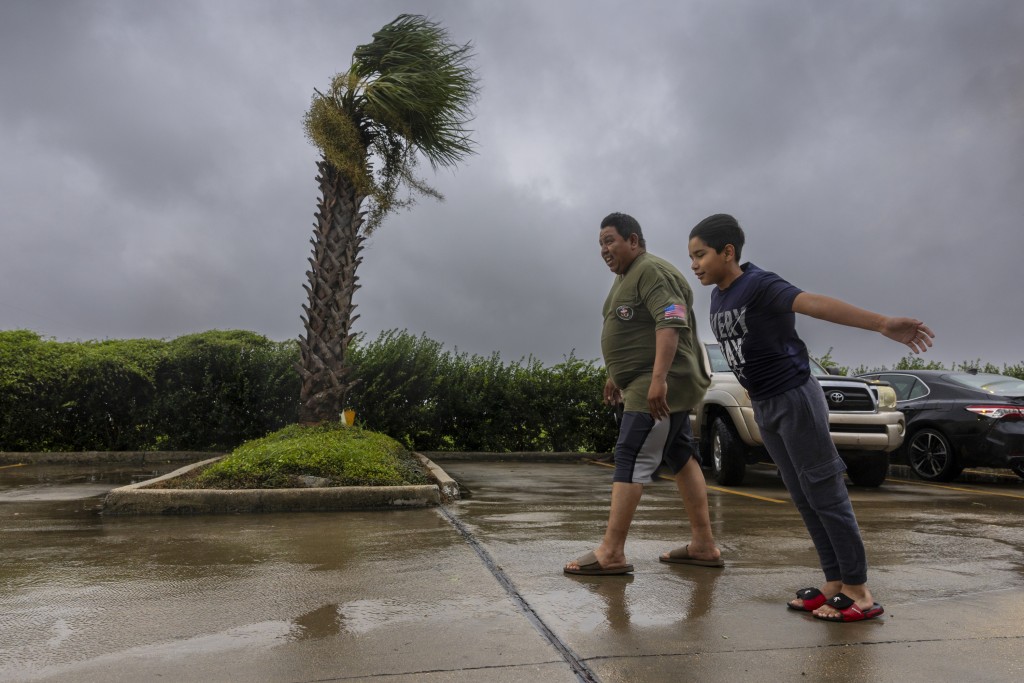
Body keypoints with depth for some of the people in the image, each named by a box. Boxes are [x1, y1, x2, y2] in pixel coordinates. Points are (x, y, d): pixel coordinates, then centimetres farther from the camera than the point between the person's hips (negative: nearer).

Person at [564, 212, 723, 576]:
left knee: (631, 460, -12)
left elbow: (671, 324, -25)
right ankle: (704, 545, 19)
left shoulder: (653, 271, -13)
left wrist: (658, 379, -32)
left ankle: (611, 553, -9)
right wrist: (617, 376, 26)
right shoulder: (626, 276, 19)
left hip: (660, 387, -11)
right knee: (681, 458, 11)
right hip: (647, 385, 11)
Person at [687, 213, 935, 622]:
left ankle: (858, 591, 11)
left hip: (795, 398, -8)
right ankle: (835, 583, 21)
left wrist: (883, 324, -45)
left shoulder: (759, 285, -17)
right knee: (803, 498, 12)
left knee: (825, 493, -1)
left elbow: (815, 304, -33)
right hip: (763, 407, 8)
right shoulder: (717, 298, 7)